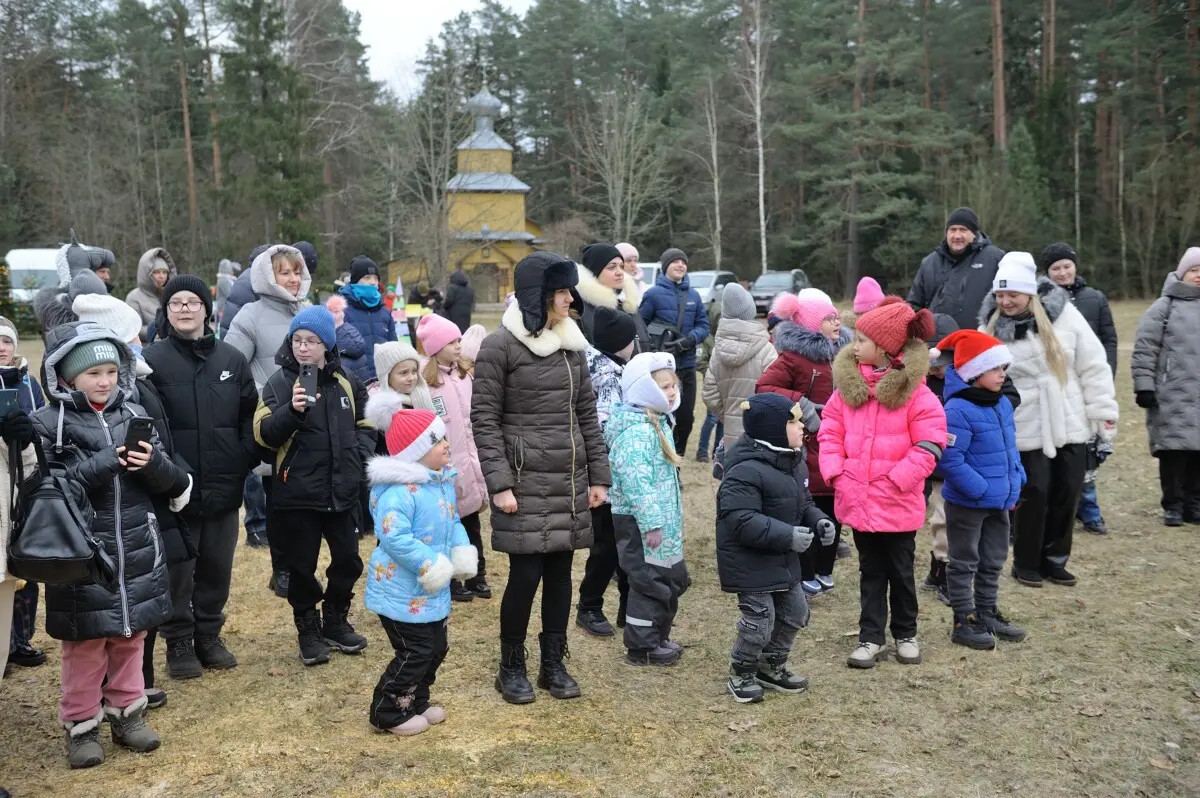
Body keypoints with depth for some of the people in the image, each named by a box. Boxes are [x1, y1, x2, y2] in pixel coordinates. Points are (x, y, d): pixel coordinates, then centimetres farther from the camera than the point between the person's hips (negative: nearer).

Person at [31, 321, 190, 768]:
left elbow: (168, 481, 5)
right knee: (85, 643, 6)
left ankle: (127, 713, 30)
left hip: (136, 551, 4)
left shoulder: (133, 415, 5)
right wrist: (104, 463, -23)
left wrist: (152, 463, -17)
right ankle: (81, 726, 22)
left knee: (131, 636, 14)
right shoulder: (48, 423, -6)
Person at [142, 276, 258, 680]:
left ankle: (209, 635, 30)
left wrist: (245, 460, -2)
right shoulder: (152, 360, -6)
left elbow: (250, 415, 9)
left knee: (217, 565, 14)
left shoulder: (232, 359, 5)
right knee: (178, 568, 8)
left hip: (223, 487, 4)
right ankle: (178, 641, 22)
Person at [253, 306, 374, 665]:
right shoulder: (279, 382, -6)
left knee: (348, 559, 12)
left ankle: (336, 621, 32)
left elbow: (365, 424, 16)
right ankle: (308, 630, 24)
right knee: (301, 566, 6)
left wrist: (360, 456, -1)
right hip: (297, 494, -3)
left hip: (342, 489, 4)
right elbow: (263, 433, -15)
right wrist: (291, 410, -31)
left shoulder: (346, 381, 5)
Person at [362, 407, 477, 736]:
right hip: (402, 591, -10)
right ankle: (388, 712, 15)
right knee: (415, 653, -3)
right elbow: (394, 538, -32)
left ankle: (416, 702, 36)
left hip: (433, 590, 10)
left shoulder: (444, 481, 6)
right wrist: (430, 565, -30)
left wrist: (463, 552, 0)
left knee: (437, 648, 18)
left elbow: (453, 522, 16)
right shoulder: (398, 491, -25)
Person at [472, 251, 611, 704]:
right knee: (525, 574, -2)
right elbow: (484, 419, -8)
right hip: (524, 481, -5)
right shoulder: (500, 346, -8)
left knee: (560, 572, 10)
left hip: (569, 481, 5)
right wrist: (499, 483, -14)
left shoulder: (571, 344, 9)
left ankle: (554, 664, 25)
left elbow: (586, 412, 12)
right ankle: (512, 668, 18)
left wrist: (599, 475, 9)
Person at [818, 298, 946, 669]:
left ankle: (906, 634, 32)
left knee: (900, 572, 14)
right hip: (857, 499, 4)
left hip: (897, 503, -3)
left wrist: (893, 481, -19)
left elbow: (929, 446, -14)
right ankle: (871, 638, 24)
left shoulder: (915, 391, -13)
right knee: (870, 572, 15)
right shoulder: (847, 384, 1)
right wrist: (836, 474, -7)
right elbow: (830, 433, 5)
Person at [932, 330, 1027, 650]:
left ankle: (987, 614, 34)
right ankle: (964, 622, 16)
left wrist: (1015, 483, 8)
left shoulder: (1003, 404, 5)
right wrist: (981, 489, -24)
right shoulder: (958, 410, -22)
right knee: (964, 563, 6)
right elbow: (950, 460, -26)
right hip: (967, 503, -8)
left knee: (993, 561, 19)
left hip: (999, 502, 8)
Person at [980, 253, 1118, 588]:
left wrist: (1104, 412, -1)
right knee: (1034, 493, -2)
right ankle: (1026, 563, 16)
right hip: (1026, 430, -2)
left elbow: (1093, 366, 0)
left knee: (1067, 492, 7)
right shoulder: (991, 328, -2)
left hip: (1070, 424, 2)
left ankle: (1054, 559, 24)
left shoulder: (1064, 314, -3)